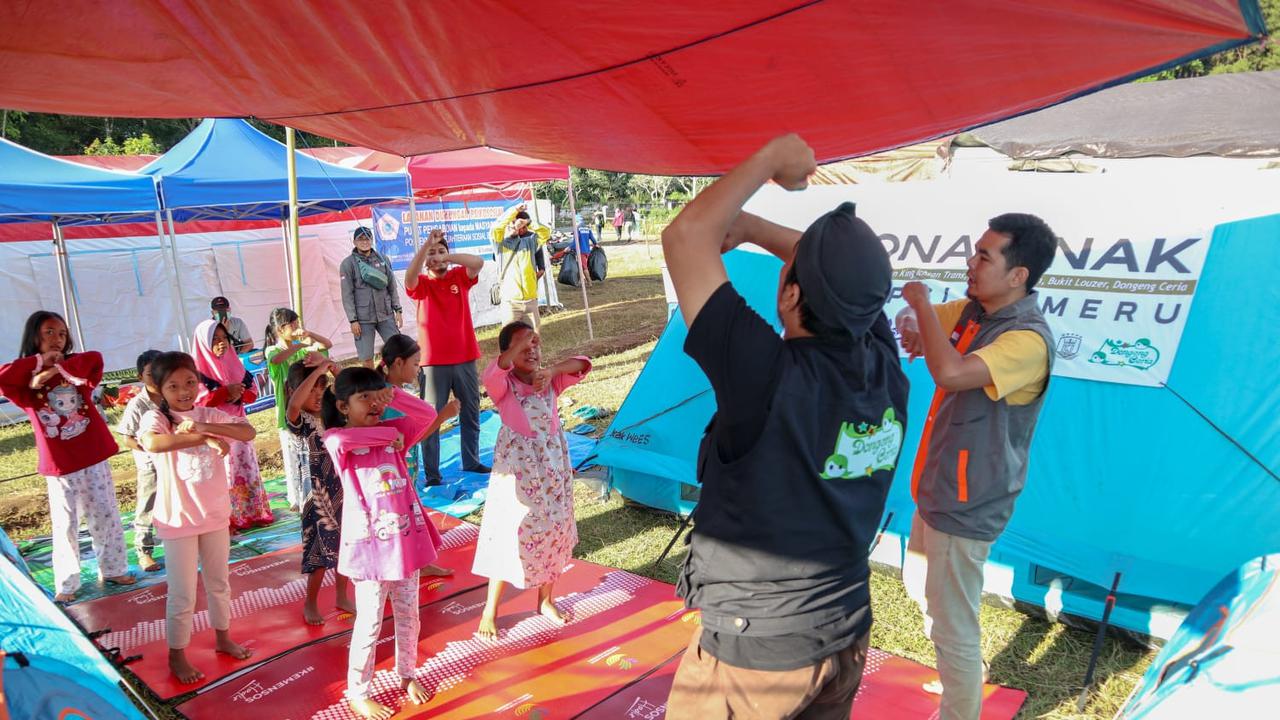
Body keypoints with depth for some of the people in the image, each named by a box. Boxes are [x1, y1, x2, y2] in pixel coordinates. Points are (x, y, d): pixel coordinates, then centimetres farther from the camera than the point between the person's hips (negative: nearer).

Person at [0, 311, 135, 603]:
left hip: (93, 458, 2)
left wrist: (59, 368, -25)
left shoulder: (76, 366, 2)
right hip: (59, 465, -2)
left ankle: (113, 570, 26)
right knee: (65, 525, 5)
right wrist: (40, 360, -16)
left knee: (107, 517, 11)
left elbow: (94, 358, -19)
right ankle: (66, 584, 18)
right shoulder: (27, 380, -3)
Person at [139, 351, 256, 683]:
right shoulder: (155, 417, -14)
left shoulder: (210, 415, -3)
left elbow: (249, 432, -19)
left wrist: (206, 427, -33)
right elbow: (152, 443, -37)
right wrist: (203, 438, -40)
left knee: (219, 582, 20)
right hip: (178, 519, -4)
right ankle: (177, 655, 26)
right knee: (183, 593, 6)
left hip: (215, 513, 4)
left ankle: (223, 637, 40)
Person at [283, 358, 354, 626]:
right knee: (321, 550, 5)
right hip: (318, 493, -6)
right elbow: (293, 405, -37)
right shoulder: (300, 420, -14)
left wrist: (334, 368, -9)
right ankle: (311, 604, 25)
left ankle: (342, 597, 33)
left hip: (344, 489, 6)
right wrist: (318, 370, -34)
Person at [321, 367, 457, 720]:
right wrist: (388, 434, -20)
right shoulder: (337, 440, -9)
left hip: (406, 539, 5)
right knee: (370, 622, 6)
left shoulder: (392, 431, 5)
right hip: (370, 544, -5)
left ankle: (407, 675, 39)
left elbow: (427, 415, -5)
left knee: (408, 615, 18)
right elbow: (339, 440, -32)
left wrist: (393, 395, -14)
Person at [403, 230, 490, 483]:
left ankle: (472, 461, 32)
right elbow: (409, 276, -25)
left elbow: (478, 262, -14)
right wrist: (426, 244, -30)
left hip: (465, 358, 3)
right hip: (433, 362, -3)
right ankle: (431, 473, 7)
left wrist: (447, 257, -22)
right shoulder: (421, 284, -1)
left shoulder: (460, 277, 4)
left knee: (471, 413, 16)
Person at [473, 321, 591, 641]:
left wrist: (552, 370, -25)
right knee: (510, 534, -1)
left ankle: (546, 599, 34)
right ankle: (490, 610, 15)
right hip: (517, 467, -5)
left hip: (553, 463, 5)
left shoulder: (550, 381, 1)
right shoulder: (504, 385, -11)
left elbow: (582, 365, -11)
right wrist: (518, 346, -33)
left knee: (554, 530, 13)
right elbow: (491, 374, -34)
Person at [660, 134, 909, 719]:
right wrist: (754, 227, 4)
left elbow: (686, 235, -25)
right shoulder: (886, 370, -11)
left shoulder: (772, 377, -30)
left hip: (753, 654, -6)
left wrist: (770, 157, -14)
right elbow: (849, 274, 9)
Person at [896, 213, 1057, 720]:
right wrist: (911, 324, -9)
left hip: (966, 504, -10)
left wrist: (922, 302, -26)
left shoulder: (1028, 339, -24)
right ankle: (963, 673, 52)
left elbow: (950, 373, -39)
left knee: (953, 628, 2)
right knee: (920, 585, 29)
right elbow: (916, 318, 15)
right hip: (937, 488, 10)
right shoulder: (972, 311, 1)